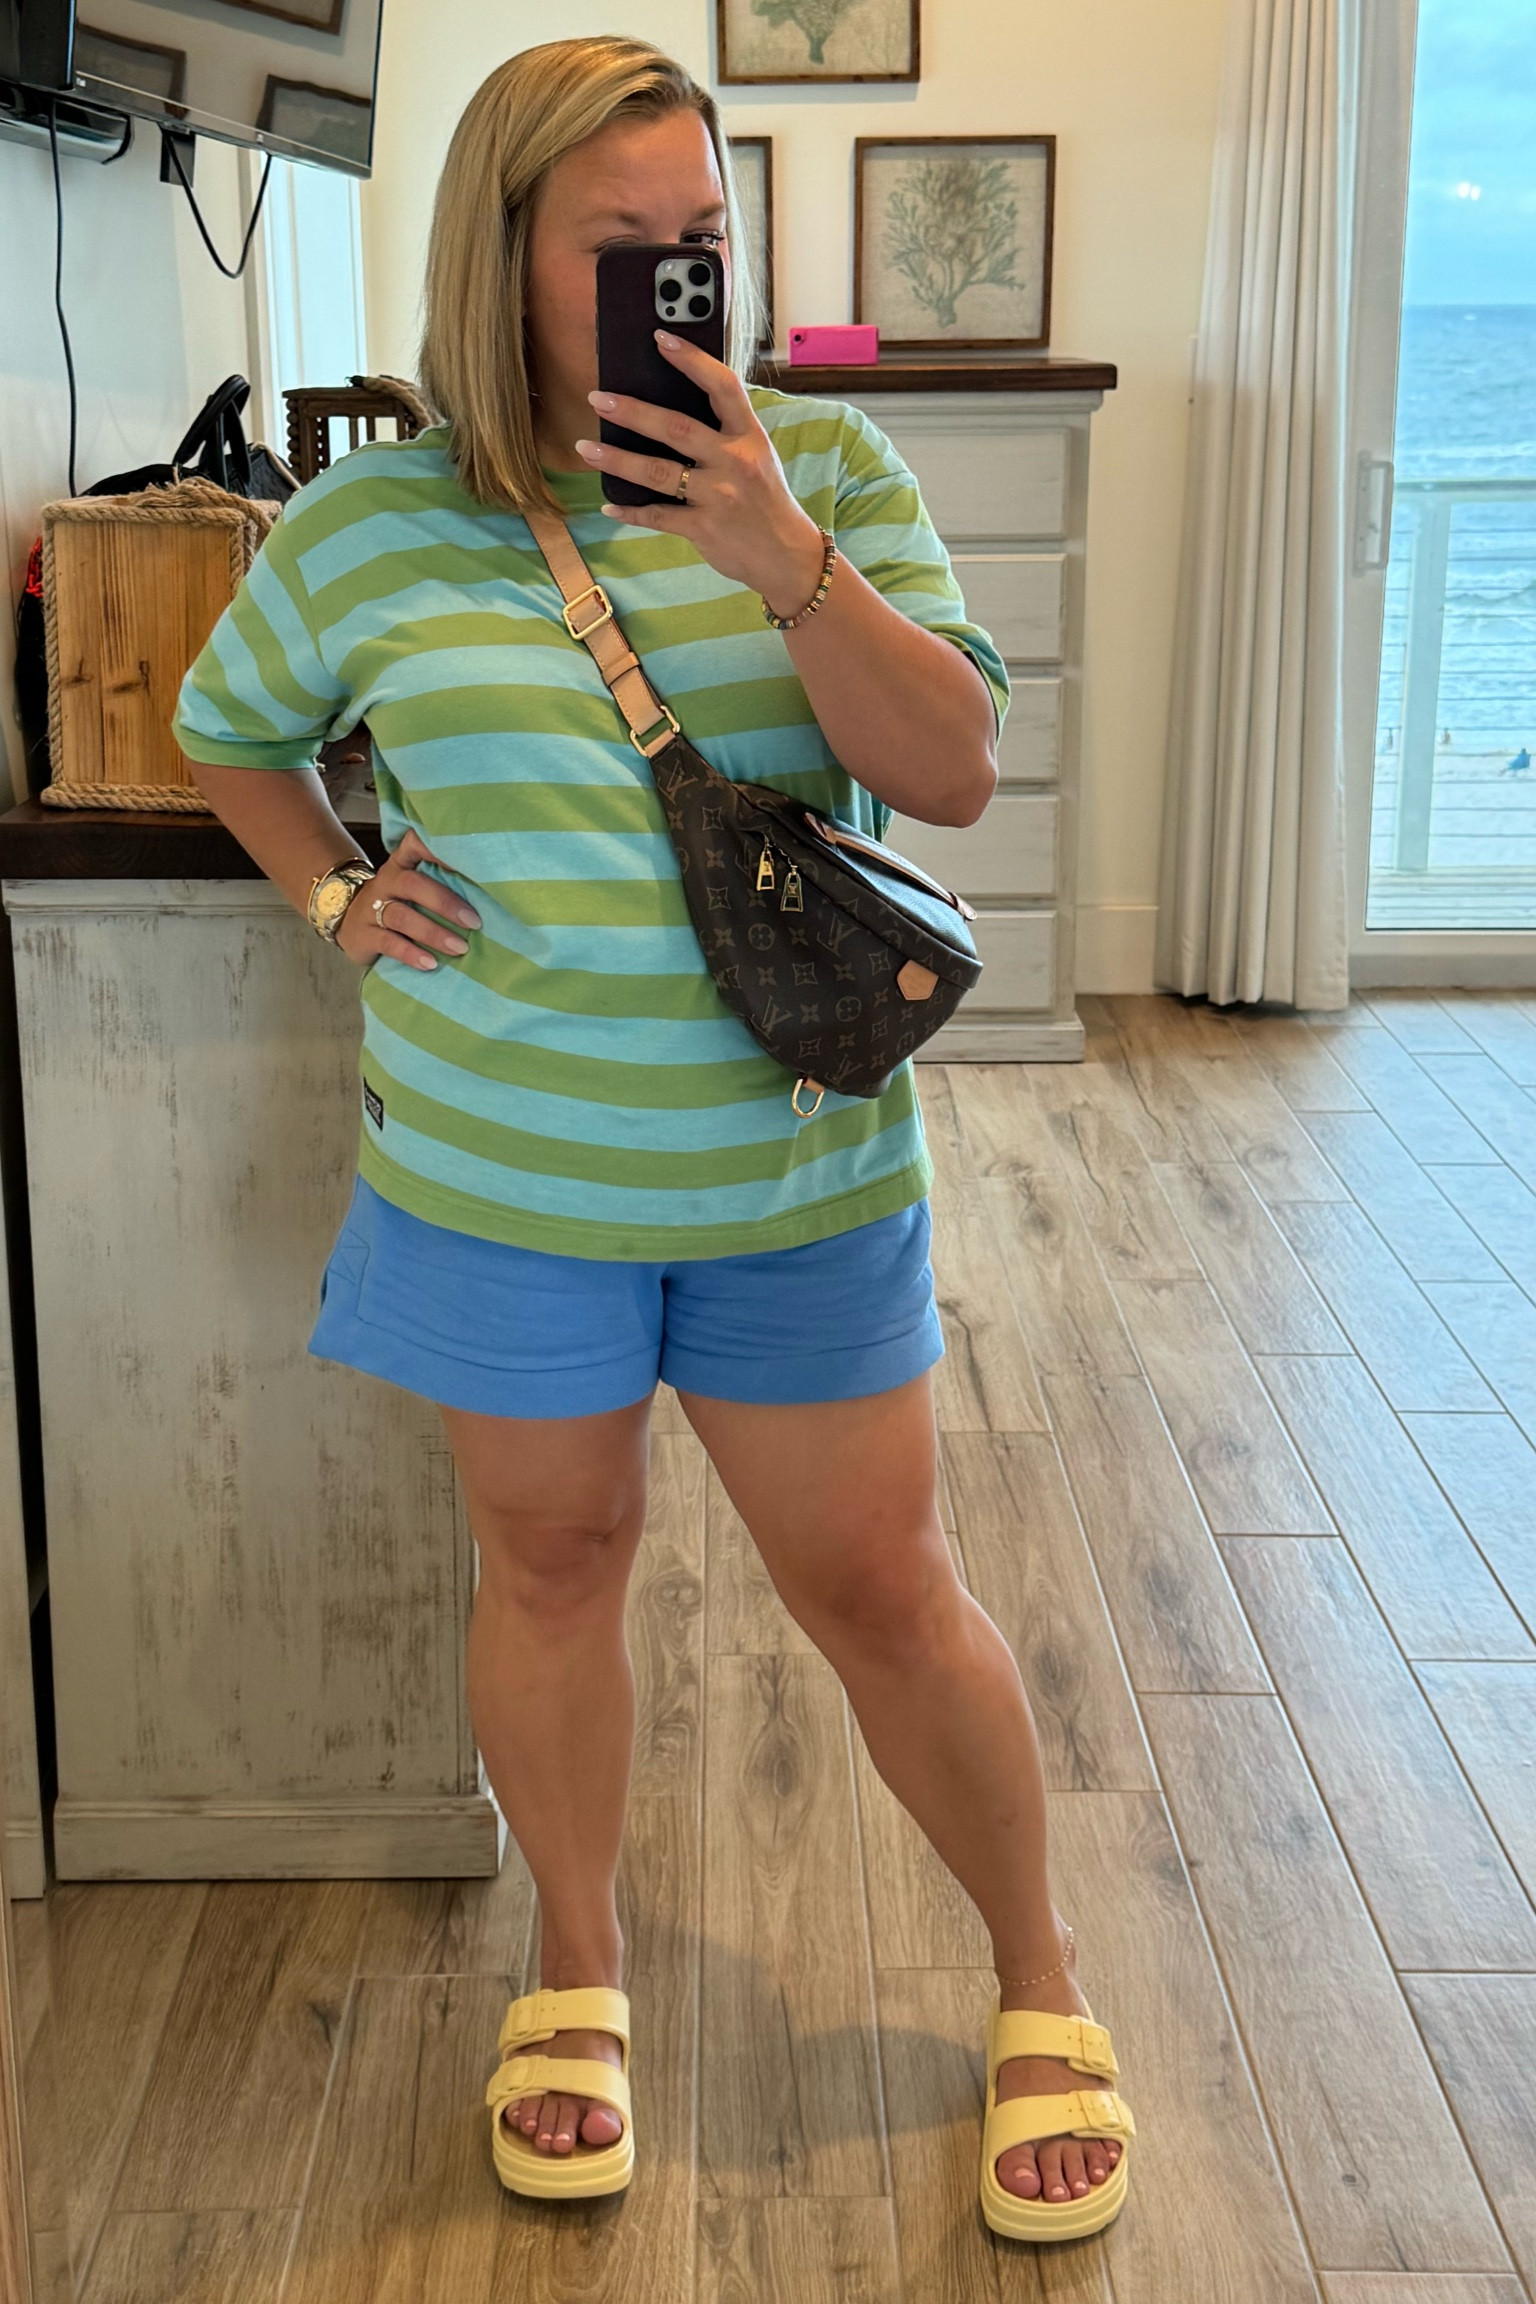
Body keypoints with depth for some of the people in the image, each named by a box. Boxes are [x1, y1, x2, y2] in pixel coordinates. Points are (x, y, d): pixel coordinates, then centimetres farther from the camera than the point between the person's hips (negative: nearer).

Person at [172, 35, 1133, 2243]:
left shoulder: (825, 466, -3)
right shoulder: (364, 527, -1)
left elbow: (953, 770, -11)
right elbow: (226, 733, 17)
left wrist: (776, 554, -23)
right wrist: (333, 897, 1)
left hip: (803, 1169, 0)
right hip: (494, 1174, 1)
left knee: (883, 1588, 7)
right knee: (552, 1562, 14)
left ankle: (1041, 1978, 30)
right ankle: (579, 1972, 37)